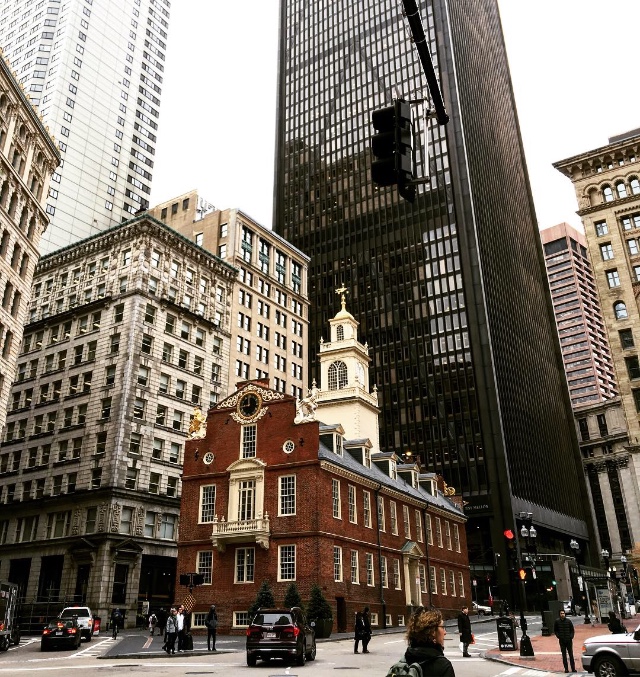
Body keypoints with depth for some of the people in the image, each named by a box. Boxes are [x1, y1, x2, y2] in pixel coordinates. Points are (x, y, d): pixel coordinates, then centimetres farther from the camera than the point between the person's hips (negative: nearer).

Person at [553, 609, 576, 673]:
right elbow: (555, 630, 9)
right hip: (562, 641, 0)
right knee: (564, 655, 4)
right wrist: (558, 636, -4)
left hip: (569, 641, 0)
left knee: (571, 654, 4)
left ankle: (573, 668, 10)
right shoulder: (557, 621, -1)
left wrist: (571, 636, -5)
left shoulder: (568, 621, -3)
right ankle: (566, 668, 9)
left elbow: (572, 630, 6)